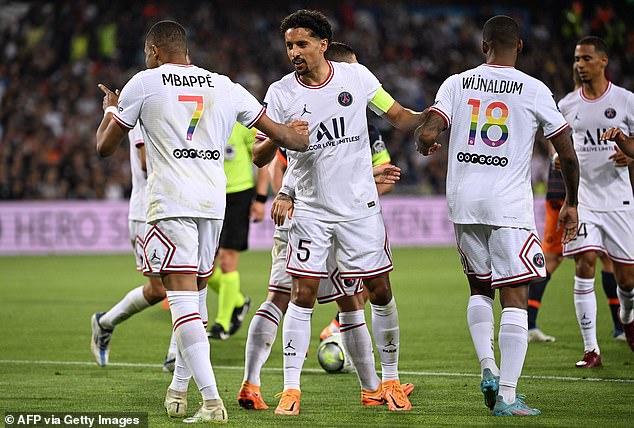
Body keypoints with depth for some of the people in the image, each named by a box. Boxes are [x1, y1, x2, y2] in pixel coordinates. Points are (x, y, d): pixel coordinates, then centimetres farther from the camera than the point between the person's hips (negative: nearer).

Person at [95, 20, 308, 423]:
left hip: (171, 205, -5)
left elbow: (105, 146, 8)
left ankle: (212, 401, -21)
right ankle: (179, 389, 27)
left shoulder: (144, 83, 2)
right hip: (214, 203, 5)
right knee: (197, 295, 18)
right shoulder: (225, 86, 13)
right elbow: (281, 134, 18)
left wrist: (110, 108, 28)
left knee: (183, 300, -10)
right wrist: (306, 138, 39)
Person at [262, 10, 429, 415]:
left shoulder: (355, 76, -3)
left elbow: (400, 116, 5)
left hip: (361, 206, 1)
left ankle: (390, 380, 18)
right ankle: (291, 389, -3)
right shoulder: (281, 93, -5)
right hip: (311, 210, -1)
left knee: (380, 293, 4)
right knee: (302, 295, -8)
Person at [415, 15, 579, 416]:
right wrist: (571, 204, 16)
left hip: (464, 202, 3)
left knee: (480, 289, 22)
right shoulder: (534, 91, -2)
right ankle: (507, 396, -7)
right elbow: (568, 155, 1)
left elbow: (426, 135, -6)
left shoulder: (457, 83, 3)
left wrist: (424, 146, 19)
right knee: (515, 299, -1)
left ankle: (488, 369, 8)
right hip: (509, 204, -3)